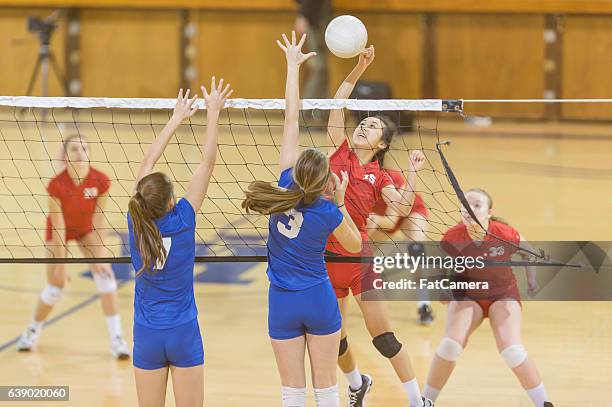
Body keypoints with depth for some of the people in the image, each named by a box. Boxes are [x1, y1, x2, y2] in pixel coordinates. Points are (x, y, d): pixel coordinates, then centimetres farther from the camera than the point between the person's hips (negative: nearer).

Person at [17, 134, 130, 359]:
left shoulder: (100, 181, -27)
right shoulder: (57, 185, -33)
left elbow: (98, 222, -20)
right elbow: (59, 228, -26)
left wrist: (98, 255, -21)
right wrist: (60, 264, -23)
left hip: (87, 230, 2)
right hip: (60, 231, -2)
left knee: (104, 273, -16)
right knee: (55, 287, -4)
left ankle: (116, 339, -12)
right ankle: (34, 330, 26)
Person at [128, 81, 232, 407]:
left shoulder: (136, 223, -9)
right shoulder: (182, 221, -16)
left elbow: (148, 162, 3)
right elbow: (207, 161, -11)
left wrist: (177, 118, 10)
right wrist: (213, 112, -5)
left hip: (146, 335, 2)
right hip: (183, 332, -2)